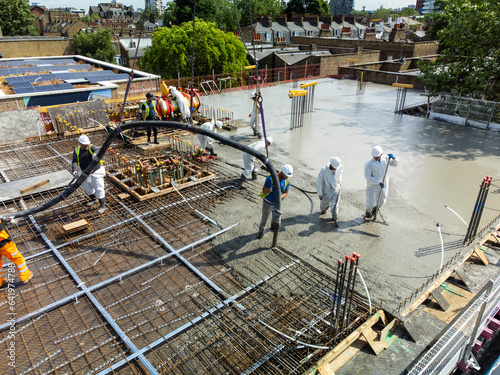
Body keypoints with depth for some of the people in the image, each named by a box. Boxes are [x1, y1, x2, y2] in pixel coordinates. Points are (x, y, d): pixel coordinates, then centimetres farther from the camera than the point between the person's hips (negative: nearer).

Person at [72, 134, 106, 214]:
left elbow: (97, 151, -37)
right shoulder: (77, 151, -3)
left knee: (98, 188, -4)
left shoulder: (92, 147, -13)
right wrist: (75, 170, -33)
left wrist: (95, 154, -62)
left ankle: (102, 205, 8)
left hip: (96, 171, -5)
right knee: (86, 187, 21)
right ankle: (94, 199, 47)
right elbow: (75, 162, -14)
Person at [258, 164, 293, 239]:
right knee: (264, 218, 13)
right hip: (267, 203, -3)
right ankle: (261, 231, 40)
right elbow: (264, 190, -25)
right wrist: (271, 189, -47)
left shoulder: (287, 181, -16)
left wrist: (280, 197, -32)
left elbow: (286, 193, -9)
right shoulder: (270, 178, -28)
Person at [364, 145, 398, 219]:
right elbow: (368, 177, -23)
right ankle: (368, 213, 35)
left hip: (383, 185, 5)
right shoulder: (369, 164, -24)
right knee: (371, 203, 3)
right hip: (373, 186, -5)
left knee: (381, 202, 18)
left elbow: (394, 164, 5)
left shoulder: (385, 158, -7)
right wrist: (378, 183, -26)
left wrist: (393, 157, -17)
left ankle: (374, 210, 50)